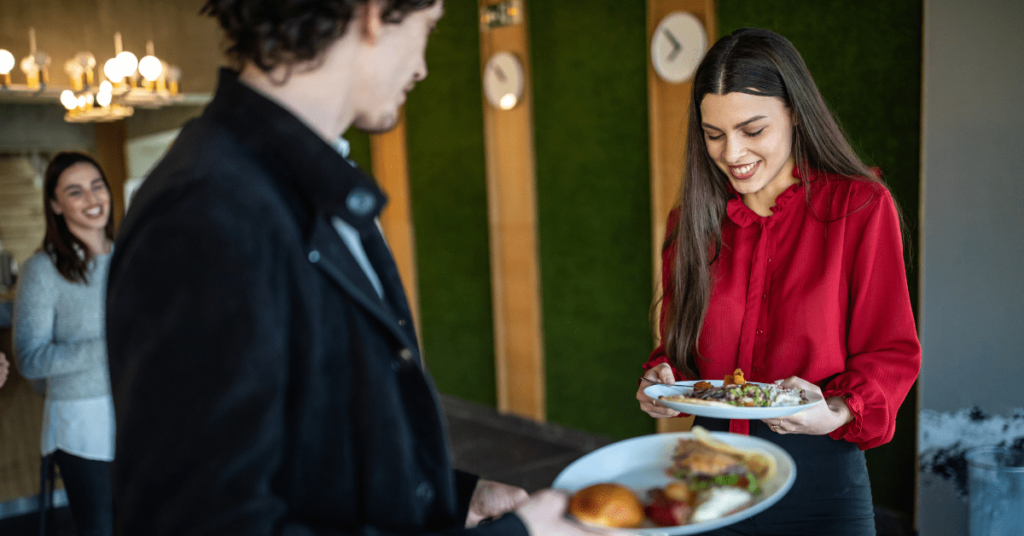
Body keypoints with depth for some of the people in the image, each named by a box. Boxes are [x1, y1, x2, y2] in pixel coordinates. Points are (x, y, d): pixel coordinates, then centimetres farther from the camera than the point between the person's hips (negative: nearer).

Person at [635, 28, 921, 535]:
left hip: (820, 476, -3)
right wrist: (662, 380, -11)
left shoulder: (860, 207, -7)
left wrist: (837, 412, -23)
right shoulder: (694, 219, 4)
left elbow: (891, 352, -6)